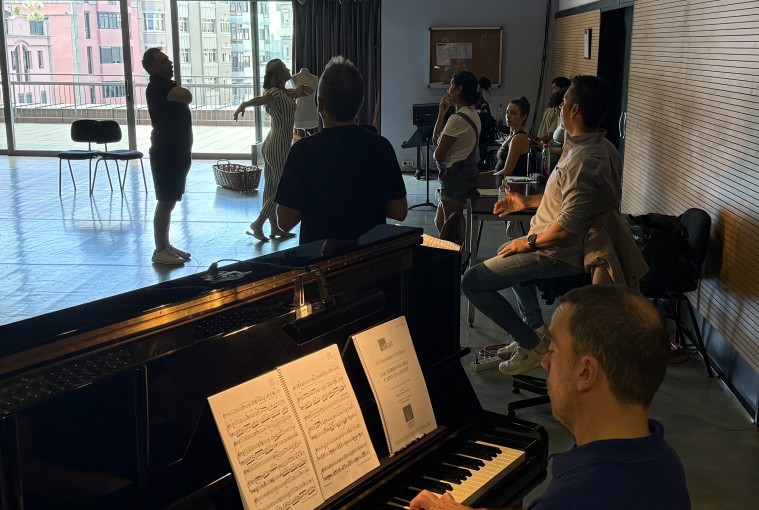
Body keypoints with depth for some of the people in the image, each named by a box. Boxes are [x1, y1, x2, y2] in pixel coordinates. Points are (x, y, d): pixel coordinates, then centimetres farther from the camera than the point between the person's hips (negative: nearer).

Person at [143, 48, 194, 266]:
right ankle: (159, 251, 2)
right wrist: (181, 97, -8)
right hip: (165, 154, -9)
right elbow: (187, 96, -33)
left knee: (170, 202, 14)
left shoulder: (167, 85, 15)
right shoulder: (157, 87, -16)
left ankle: (166, 245, 22)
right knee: (165, 203, -5)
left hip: (176, 152, 9)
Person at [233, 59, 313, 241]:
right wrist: (243, 105, -58)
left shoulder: (286, 92, 12)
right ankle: (257, 224, -1)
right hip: (279, 147, -9)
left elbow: (310, 91, 22)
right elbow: (260, 99, -37)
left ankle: (274, 228, 19)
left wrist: (301, 88, -2)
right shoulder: (275, 92, -16)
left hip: (271, 145, 9)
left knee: (270, 187, 11)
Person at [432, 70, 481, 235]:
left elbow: (438, 154, -18)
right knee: (440, 223, 20)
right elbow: (435, 139, 15)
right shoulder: (472, 114, 13)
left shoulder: (458, 118, -20)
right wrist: (442, 113, 8)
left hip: (455, 174, -11)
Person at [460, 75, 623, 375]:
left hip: (560, 255, -11)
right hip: (576, 247, 11)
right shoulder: (601, 148, 4)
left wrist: (529, 242, -15)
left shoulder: (583, 160, -29)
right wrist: (527, 202, 16)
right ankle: (534, 329, 25)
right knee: (508, 253, 35)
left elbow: (567, 227, -31)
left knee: (472, 282, -9)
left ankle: (532, 343, 0)